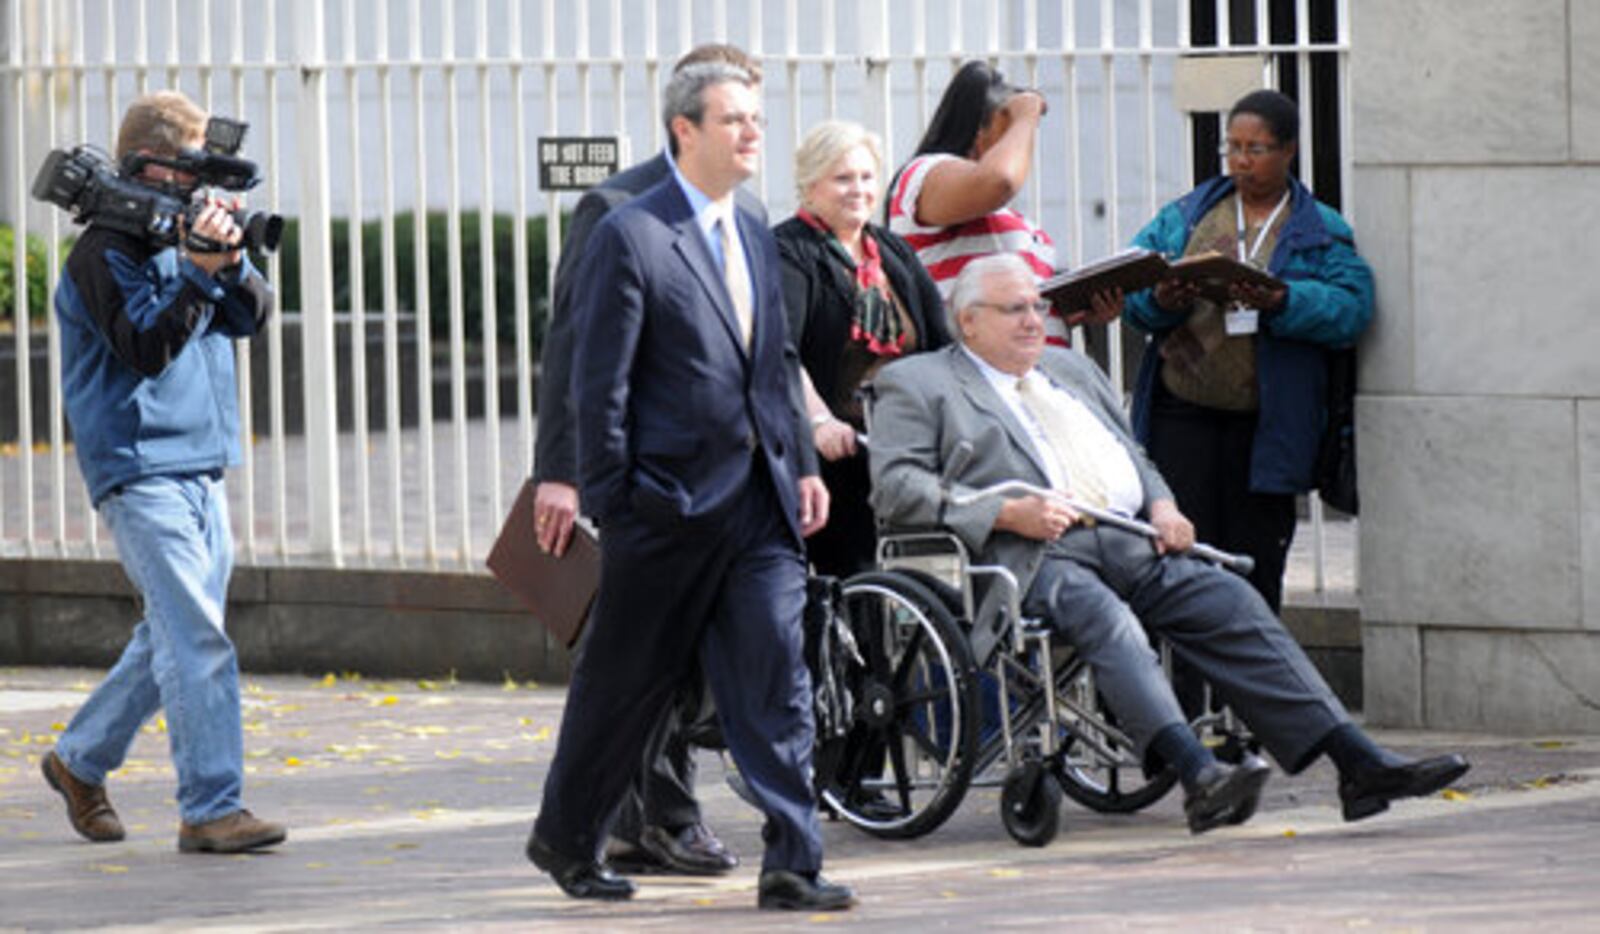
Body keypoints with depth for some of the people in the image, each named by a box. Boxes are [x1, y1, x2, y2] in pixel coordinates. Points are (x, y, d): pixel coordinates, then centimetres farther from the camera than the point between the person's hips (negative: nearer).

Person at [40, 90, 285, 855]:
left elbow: (252, 317, 8)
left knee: (172, 638, 13)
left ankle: (80, 761, 29)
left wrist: (231, 261, -10)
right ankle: (210, 808, -13)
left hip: (199, 468, 8)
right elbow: (144, 348, -18)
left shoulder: (182, 234, 14)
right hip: (140, 470, -8)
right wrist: (198, 273, -25)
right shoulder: (105, 252, -9)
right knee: (197, 641, -13)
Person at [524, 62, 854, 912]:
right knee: (624, 681, 8)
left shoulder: (755, 238, 14)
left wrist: (803, 464, 12)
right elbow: (600, 382, -9)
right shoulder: (631, 237, -8)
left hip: (759, 505, 6)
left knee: (776, 683, -3)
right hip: (670, 505, -6)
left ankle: (793, 864, -5)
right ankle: (565, 838, 26)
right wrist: (609, 501, -12)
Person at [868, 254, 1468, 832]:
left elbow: (1133, 459, 33)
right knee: (1103, 615, -36)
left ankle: (1358, 764, -22)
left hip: (1130, 544, 6)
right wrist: (1006, 512, -15)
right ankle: (1199, 776, -52)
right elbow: (895, 487, -4)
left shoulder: (1071, 369, 31)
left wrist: (1162, 506, 9)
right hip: (1033, 555, -6)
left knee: (1230, 601, -15)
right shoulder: (917, 384, 10)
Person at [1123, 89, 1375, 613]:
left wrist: (1280, 303, -25)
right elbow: (1131, 288, 6)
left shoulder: (1322, 233, 7)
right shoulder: (1187, 215, 14)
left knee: (1255, 563, 0)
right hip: (1182, 412, 1)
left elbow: (1351, 309, -8)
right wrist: (1160, 301, -17)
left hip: (1266, 423, -1)